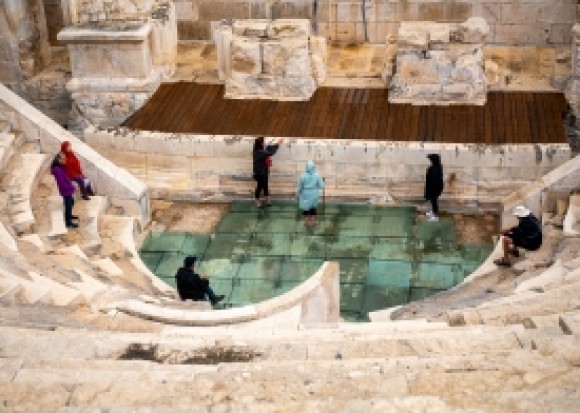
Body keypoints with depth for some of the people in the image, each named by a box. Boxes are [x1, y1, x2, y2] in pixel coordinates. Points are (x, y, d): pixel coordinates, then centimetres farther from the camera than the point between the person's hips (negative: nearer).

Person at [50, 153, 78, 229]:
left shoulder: (61, 168, 5)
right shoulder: (57, 170, -26)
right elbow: (61, 183, -26)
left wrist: (71, 186, 5)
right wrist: (71, 188, -18)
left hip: (67, 190, 10)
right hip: (65, 191, -10)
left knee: (71, 202, 27)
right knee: (68, 205, 0)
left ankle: (69, 215, 49)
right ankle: (68, 222, 12)